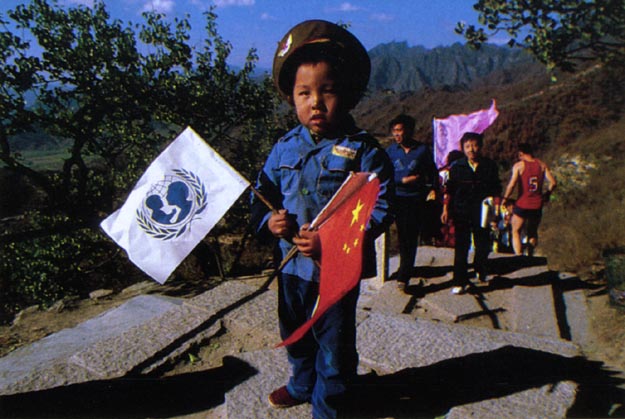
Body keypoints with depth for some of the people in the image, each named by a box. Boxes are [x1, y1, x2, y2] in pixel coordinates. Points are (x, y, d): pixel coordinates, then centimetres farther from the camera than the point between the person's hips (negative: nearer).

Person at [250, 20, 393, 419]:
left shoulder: (363, 150, -14)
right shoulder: (285, 147, 0)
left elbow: (380, 209, -18)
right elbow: (263, 191, 9)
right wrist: (269, 220, -13)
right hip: (292, 263, 5)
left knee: (334, 342, 14)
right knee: (295, 334, 26)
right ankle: (303, 384, 54)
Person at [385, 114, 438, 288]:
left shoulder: (422, 150, 1)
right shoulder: (390, 151, 4)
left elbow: (433, 172, 11)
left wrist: (433, 189, -2)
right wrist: (403, 180, -13)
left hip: (417, 199, -2)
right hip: (398, 198, 2)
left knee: (411, 237, -2)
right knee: (402, 235, 11)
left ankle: (403, 276, 2)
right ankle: (406, 269, 30)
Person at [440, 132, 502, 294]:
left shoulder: (490, 166, 2)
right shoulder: (457, 167, 2)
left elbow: (496, 190, 7)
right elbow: (449, 190, 7)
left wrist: (496, 207, -2)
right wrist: (445, 209, 2)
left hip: (482, 212, 1)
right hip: (461, 212, -1)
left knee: (483, 245, 9)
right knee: (461, 247, 0)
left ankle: (480, 269, 40)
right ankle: (460, 282, 7)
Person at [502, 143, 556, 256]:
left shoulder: (519, 165, -7)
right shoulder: (542, 165, 5)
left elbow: (511, 185, -16)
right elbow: (553, 182, 1)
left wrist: (505, 198, -3)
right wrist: (547, 194, 18)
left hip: (522, 205, -4)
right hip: (537, 205, 4)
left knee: (516, 232, 6)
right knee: (533, 233, 20)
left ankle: (519, 257, -6)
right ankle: (530, 256, 23)